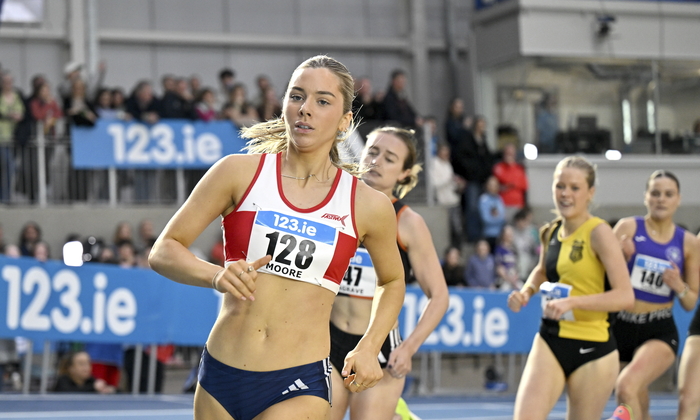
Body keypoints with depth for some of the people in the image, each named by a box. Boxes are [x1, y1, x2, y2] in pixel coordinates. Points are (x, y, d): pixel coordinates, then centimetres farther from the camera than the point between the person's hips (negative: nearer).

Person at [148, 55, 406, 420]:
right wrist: (217, 276, -19)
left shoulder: (368, 205, 2)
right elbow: (163, 251, 0)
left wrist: (369, 348, 8)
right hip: (220, 376, 2)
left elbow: (392, 282, 22)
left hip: (300, 387, -2)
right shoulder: (241, 172, 0)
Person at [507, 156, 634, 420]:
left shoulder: (598, 233, -13)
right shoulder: (550, 232, 7)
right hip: (549, 341, 5)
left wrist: (572, 302, -29)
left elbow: (625, 296, -20)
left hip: (591, 349, -5)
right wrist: (526, 291, 8)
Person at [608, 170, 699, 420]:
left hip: (659, 332, -1)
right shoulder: (628, 228, 0)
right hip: (620, 325, 1)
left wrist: (679, 286, -13)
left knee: (627, 389, -28)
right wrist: (619, 256, -24)